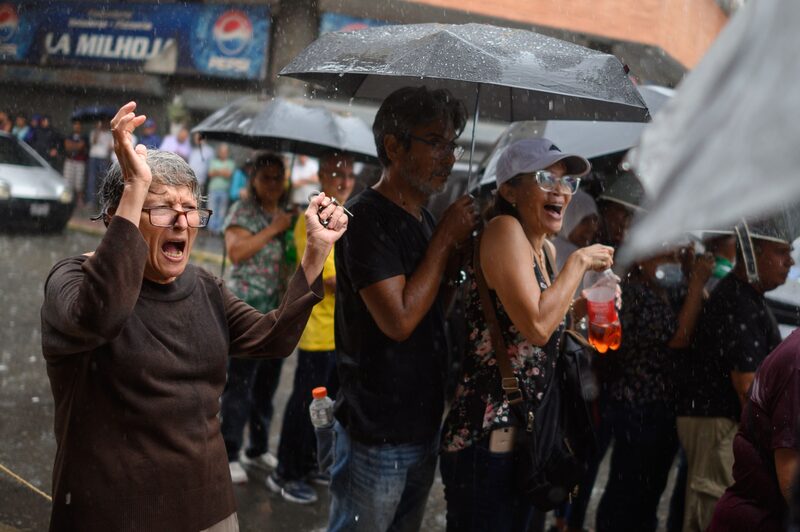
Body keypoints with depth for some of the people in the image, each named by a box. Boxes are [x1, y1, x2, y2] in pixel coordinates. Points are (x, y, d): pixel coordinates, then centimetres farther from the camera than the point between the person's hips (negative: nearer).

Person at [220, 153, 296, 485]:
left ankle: (258, 449, 26)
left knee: (267, 383, 14)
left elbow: (297, 258, 23)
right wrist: (274, 229, -18)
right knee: (240, 383, -4)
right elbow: (236, 251, -21)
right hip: (247, 310, -7)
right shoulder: (243, 212, -5)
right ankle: (230, 455, 3)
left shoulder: (287, 214, 14)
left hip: (279, 312, 7)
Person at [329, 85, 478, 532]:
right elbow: (399, 319, -25)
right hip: (377, 433, -8)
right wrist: (445, 240, -15)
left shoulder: (426, 219, 11)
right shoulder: (367, 218, -17)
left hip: (424, 424, 9)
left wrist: (459, 245, 0)